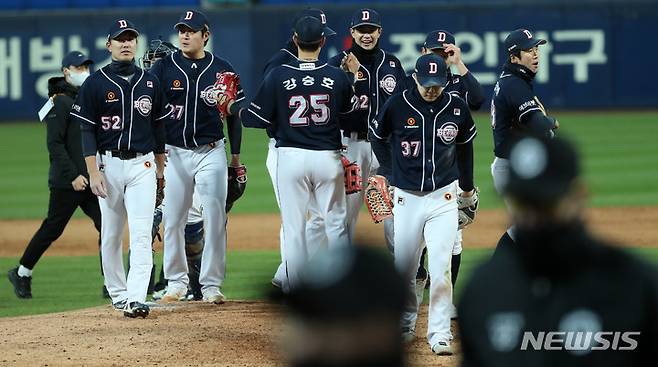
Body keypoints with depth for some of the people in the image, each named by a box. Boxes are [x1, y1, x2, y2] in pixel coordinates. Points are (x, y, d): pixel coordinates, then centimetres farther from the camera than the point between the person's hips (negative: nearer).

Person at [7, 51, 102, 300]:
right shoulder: (59, 102, -9)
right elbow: (54, 144, -16)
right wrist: (73, 175, -21)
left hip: (90, 179, 7)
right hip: (66, 181, -7)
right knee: (53, 228, 1)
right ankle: (22, 273, 18)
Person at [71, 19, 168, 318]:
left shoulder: (149, 83, 8)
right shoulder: (95, 84, 0)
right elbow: (87, 130, -3)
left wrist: (160, 168, 14)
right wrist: (93, 171, -11)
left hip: (142, 164, 1)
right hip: (108, 164, -1)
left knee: (141, 234, -12)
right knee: (110, 235, 5)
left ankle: (136, 299, -19)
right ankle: (118, 294, 18)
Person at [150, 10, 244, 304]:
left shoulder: (222, 69, 3)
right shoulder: (163, 68, 1)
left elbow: (234, 113, 9)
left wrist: (235, 155, 5)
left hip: (211, 152, 0)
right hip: (174, 152, 0)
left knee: (215, 220, -2)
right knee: (172, 220, 3)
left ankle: (211, 285, 3)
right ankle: (176, 282, 14)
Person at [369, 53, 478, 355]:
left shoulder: (456, 107, -3)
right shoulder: (397, 106, -7)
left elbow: (465, 144, 14)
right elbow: (377, 137, 11)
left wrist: (467, 186, 23)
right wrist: (391, 173, 11)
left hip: (443, 197, -1)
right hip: (406, 197, 1)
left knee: (440, 267, -11)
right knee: (403, 267, 8)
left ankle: (439, 333, -7)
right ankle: (405, 326, 27)